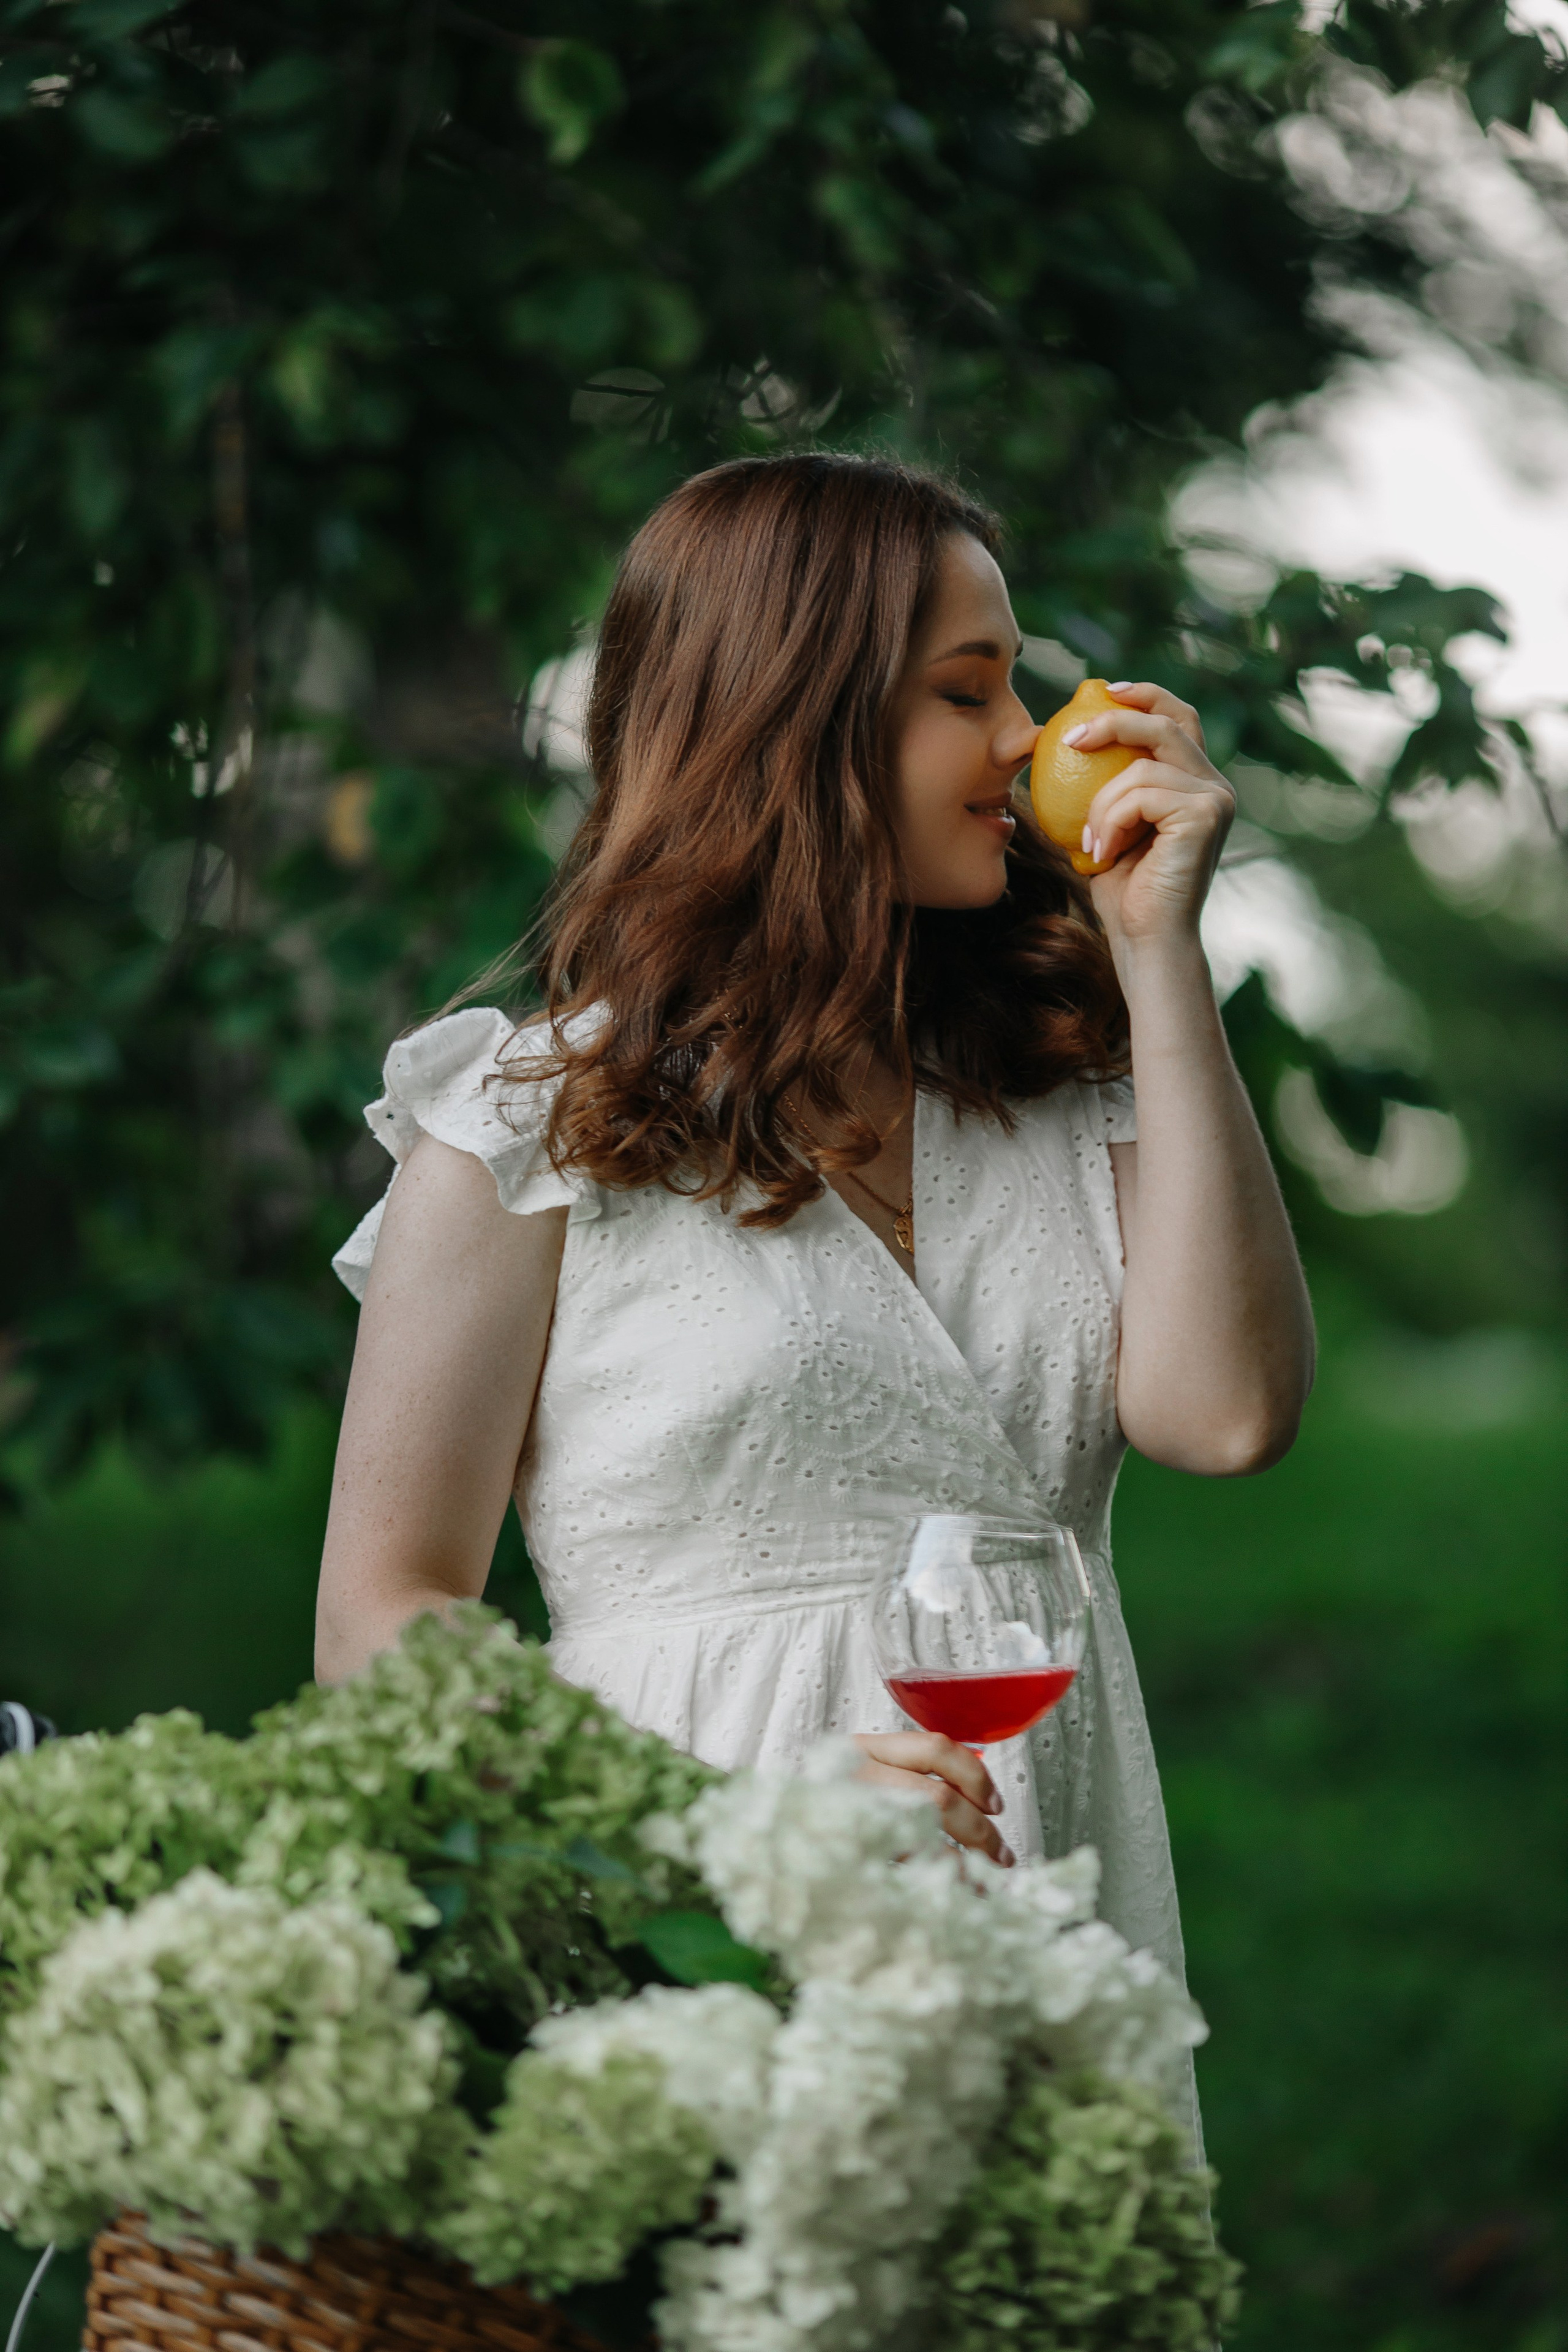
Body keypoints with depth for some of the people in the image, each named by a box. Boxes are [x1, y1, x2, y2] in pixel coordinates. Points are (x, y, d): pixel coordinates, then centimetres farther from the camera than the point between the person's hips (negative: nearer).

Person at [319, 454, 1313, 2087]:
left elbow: (1223, 1415, -5)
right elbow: (384, 1617, -4)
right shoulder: (534, 1124, -1)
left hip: (1052, 1936, 4)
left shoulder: (1069, 1093, 12)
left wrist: (1162, 955, -2)